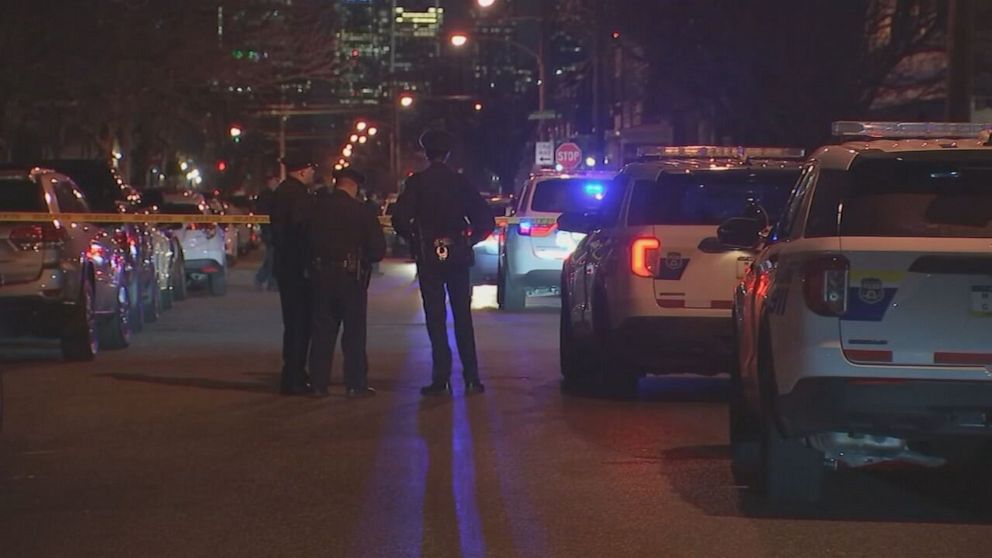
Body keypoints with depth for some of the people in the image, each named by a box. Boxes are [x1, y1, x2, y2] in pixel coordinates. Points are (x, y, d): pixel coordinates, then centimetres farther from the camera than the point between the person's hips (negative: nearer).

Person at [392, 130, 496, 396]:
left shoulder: (416, 183, -6)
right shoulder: (460, 182, 2)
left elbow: (400, 218, -13)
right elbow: (485, 217, 0)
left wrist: (413, 240, 2)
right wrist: (470, 241, 10)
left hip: (428, 257, -2)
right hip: (458, 257, 2)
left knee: (436, 319, 0)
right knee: (463, 318, 9)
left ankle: (441, 379, -4)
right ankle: (471, 378, 7)